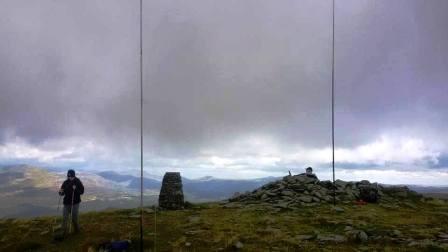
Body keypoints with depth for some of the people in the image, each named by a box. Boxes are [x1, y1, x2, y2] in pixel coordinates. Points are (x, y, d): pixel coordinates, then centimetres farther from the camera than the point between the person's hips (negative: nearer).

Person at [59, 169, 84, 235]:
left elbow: (82, 191, -10)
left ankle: (77, 231, 24)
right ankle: (64, 232, 5)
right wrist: (61, 192, -17)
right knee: (64, 218, -2)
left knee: (74, 218, 4)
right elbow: (62, 193, 6)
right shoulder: (65, 182, 2)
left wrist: (75, 189, -26)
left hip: (75, 203, -3)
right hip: (66, 203, 3)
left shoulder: (78, 182, -6)